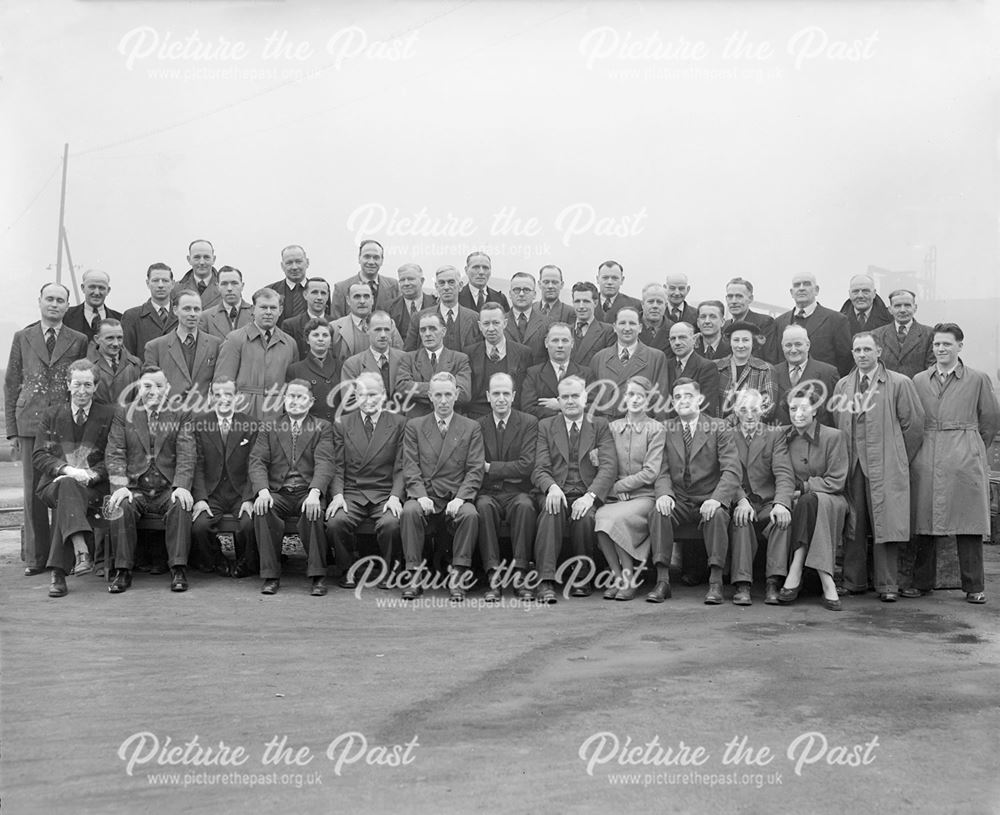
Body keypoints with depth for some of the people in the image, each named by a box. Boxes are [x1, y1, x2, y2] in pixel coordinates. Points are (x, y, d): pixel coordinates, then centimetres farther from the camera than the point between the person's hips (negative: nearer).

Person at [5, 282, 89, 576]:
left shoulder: (79, 341, 7)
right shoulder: (22, 338, 11)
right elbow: (11, 385, 10)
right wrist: (12, 431, 5)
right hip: (30, 424, 1)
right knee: (33, 491, 3)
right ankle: (35, 557, 11)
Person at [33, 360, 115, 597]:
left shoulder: (109, 415, 12)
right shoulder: (51, 415, 17)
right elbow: (38, 455, 7)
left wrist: (92, 474, -15)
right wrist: (67, 469, -12)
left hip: (94, 487, -1)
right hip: (54, 484, 1)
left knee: (67, 497, -33)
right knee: (68, 487, -35)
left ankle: (59, 572, -35)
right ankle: (81, 551, -49)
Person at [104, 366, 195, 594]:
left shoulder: (181, 415, 9)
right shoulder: (123, 415, 12)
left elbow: (187, 455, -1)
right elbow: (114, 454, 3)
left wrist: (181, 486, -18)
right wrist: (120, 486, -14)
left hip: (168, 490, -1)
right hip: (135, 488, 1)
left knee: (181, 505, -31)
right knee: (120, 507, -29)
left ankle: (178, 570, -23)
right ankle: (123, 571, -17)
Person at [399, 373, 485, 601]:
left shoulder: (471, 428, 11)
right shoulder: (414, 426, 13)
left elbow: (475, 471, 2)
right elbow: (410, 468, 3)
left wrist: (460, 498, -14)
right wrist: (421, 496, -14)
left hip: (456, 497, 0)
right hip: (424, 495, 0)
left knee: (470, 514, -32)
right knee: (409, 511, -31)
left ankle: (457, 577, -21)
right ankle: (414, 575, -22)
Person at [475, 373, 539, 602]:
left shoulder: (529, 423, 5)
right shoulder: (478, 425, 9)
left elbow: (526, 466, -7)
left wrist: (490, 468, -9)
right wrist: (509, 471, -11)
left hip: (517, 493, -1)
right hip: (488, 493, 1)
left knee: (525, 506, -34)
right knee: (484, 506, -33)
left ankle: (519, 575, -30)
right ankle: (494, 577, -31)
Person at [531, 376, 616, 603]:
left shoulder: (600, 426, 11)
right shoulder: (546, 426, 14)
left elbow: (609, 467, -3)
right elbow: (539, 469, 4)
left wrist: (590, 495, -20)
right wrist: (552, 487, -20)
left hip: (586, 496, 0)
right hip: (556, 493, 0)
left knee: (585, 516, -33)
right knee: (550, 512, -33)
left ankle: (582, 578, -11)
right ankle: (546, 582, -36)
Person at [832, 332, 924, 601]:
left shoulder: (899, 384, 2)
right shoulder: (842, 385, 13)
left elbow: (913, 425, 3)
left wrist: (898, 459, 5)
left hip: (885, 467, -3)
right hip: (851, 465, 3)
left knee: (886, 525, -4)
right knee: (852, 526, 4)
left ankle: (887, 586, 3)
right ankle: (853, 582, 12)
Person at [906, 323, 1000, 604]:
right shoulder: (918, 381, 10)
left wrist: (971, 449, 12)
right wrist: (918, 451, 7)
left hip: (965, 461, -2)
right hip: (926, 459, 2)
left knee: (969, 524, 0)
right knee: (924, 521, 4)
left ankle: (974, 587, 9)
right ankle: (922, 582, 15)